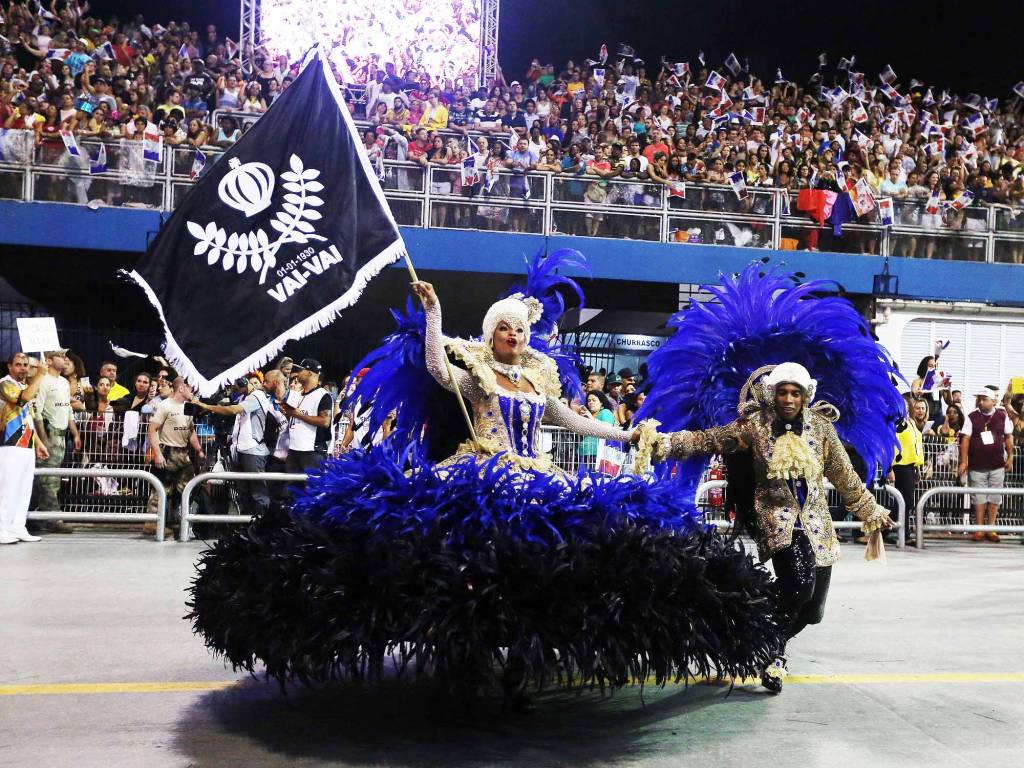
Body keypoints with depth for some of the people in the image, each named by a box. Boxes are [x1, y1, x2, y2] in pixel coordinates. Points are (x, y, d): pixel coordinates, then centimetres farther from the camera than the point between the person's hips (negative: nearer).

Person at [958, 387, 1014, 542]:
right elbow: (965, 439, -4)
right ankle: (979, 529, 10)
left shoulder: (1002, 416, 2)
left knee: (995, 498, 5)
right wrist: (963, 462, -9)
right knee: (979, 498, 3)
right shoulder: (972, 417, -2)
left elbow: (1008, 436, 10)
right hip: (977, 466, -1)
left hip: (997, 465, 1)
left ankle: (991, 528, 13)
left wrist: (1010, 457, 5)